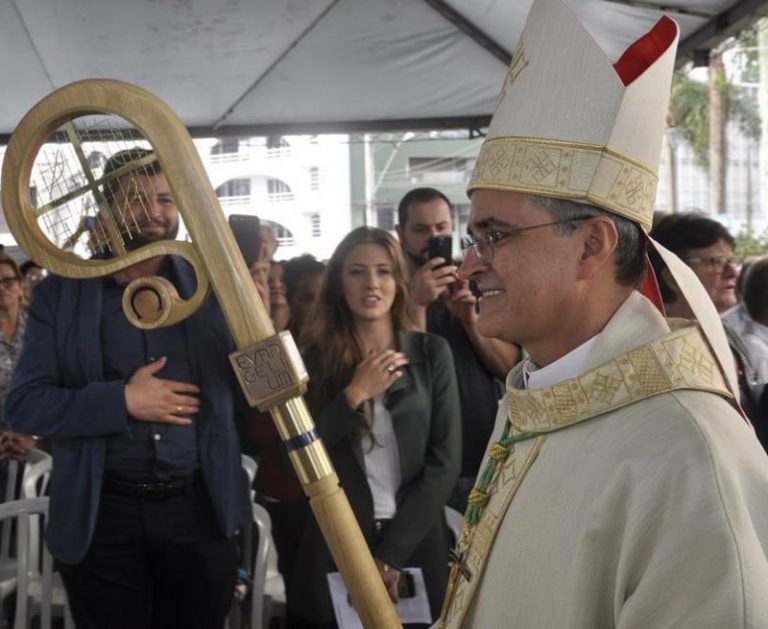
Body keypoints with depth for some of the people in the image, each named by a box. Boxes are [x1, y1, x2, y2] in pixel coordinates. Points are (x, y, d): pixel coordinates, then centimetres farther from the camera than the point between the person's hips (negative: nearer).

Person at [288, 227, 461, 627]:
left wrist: (392, 554, -10)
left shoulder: (431, 353, 0)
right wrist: (354, 395, -14)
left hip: (416, 546, 0)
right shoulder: (314, 359, 1)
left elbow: (445, 460, -4)